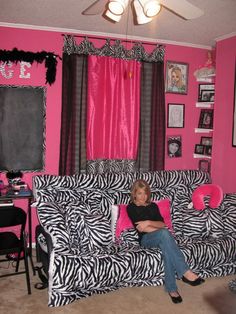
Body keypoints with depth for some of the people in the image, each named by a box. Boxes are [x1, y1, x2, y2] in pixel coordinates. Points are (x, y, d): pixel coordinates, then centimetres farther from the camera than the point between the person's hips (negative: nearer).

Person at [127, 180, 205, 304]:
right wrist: (163, 232, -6)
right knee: (164, 233, -38)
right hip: (145, 239, -4)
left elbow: (162, 224, 7)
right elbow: (140, 228, -6)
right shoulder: (131, 208, 8)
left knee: (167, 248, -35)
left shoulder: (153, 206, 22)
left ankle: (171, 288, -37)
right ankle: (185, 272, -43)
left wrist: (148, 222, -14)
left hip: (160, 238, 4)